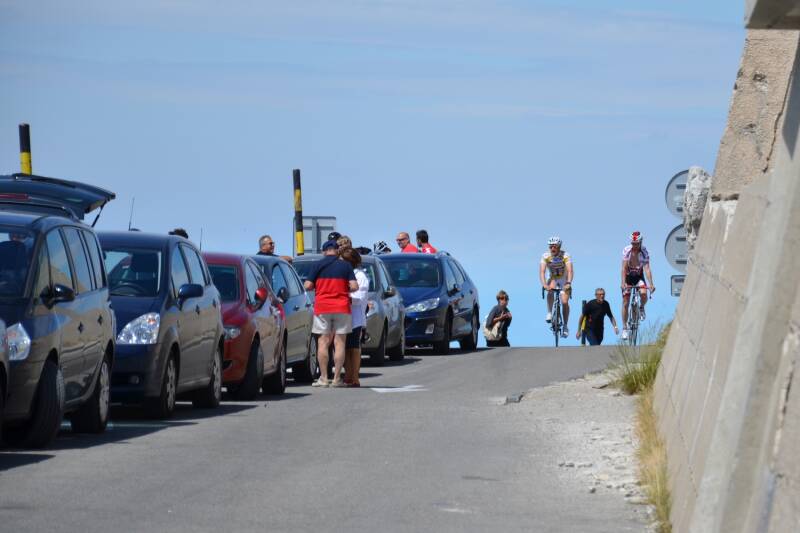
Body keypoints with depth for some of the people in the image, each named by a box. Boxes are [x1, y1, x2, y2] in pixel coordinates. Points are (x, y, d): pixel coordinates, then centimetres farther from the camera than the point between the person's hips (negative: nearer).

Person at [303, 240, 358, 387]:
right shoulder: (345, 266, 2)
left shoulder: (318, 265, 0)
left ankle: (323, 378, -1)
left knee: (323, 342, 3)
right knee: (339, 343, 2)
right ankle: (337, 378, -1)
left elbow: (308, 286, -5)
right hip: (342, 308, 0)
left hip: (322, 307, 0)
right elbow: (354, 286, -5)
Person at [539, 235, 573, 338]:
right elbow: (542, 272, -29)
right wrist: (544, 284, -46)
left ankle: (565, 326, 0)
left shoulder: (565, 256, -24)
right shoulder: (545, 256, -20)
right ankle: (550, 313, -18)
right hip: (553, 279, 1)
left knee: (564, 302, -15)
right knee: (550, 290, -33)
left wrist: (568, 283, -51)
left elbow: (569, 271, -33)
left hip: (564, 280, -1)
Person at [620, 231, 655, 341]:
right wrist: (623, 283, -37)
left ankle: (641, 308, 5)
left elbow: (647, 269, -25)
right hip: (628, 276, 0)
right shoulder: (626, 250, -20)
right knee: (625, 303, -5)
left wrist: (651, 284, -36)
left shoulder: (644, 252, -19)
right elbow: (624, 268, -25)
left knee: (643, 293, -29)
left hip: (639, 276, 0)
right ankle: (624, 328, 4)